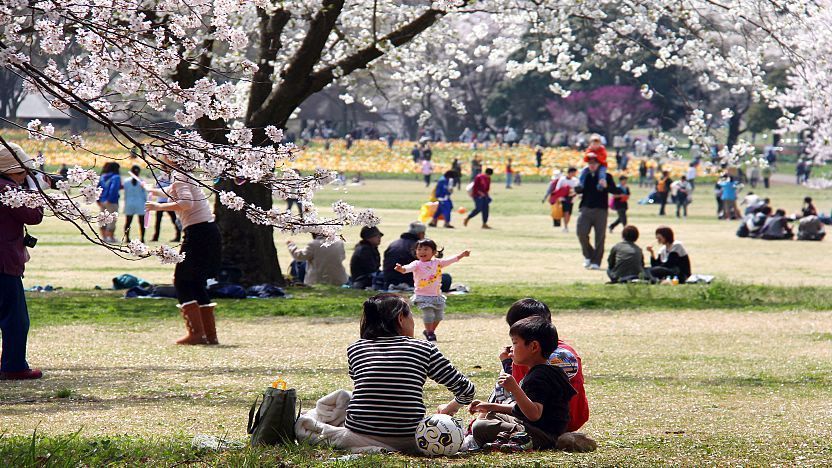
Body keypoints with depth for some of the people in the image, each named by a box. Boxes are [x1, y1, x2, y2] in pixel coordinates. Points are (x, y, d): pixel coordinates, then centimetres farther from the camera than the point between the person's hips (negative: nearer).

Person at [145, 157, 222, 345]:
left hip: (197, 232, -9)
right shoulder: (188, 173, 18)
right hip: (209, 230, 9)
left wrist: (159, 207, -15)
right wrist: (157, 191, 58)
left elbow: (186, 202, -25)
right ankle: (210, 334, 10)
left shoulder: (178, 175, -9)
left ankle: (196, 333, -10)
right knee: (197, 284, 13)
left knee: (182, 281, -3)